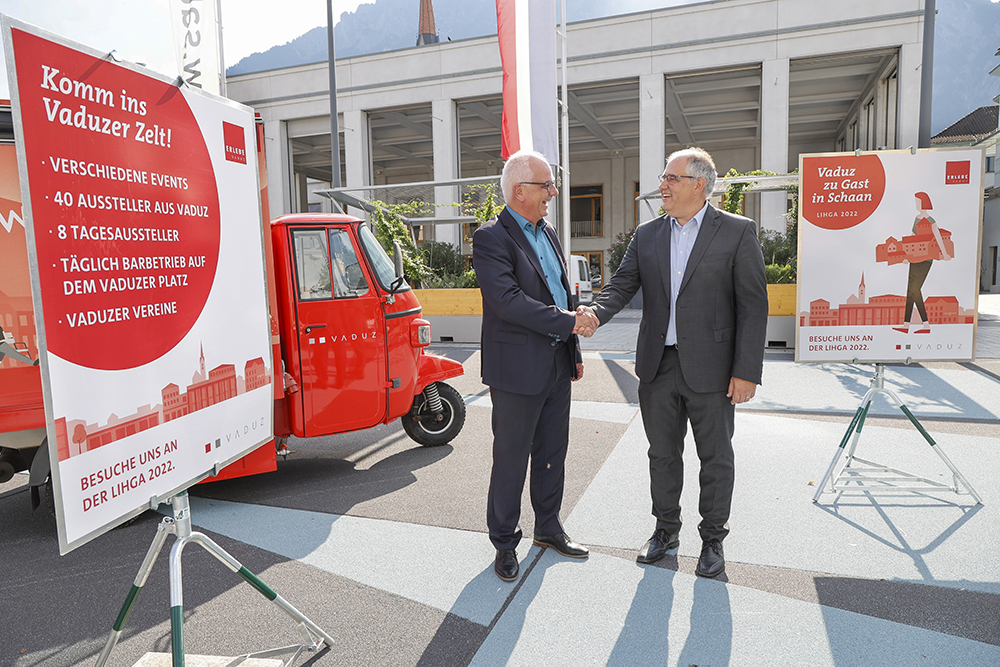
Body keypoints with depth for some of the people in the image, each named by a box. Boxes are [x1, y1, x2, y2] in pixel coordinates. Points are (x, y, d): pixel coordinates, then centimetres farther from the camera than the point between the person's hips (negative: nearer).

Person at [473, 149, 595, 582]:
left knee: (553, 452, 18)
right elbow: (508, 301, -24)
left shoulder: (547, 234, 14)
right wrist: (567, 322, -22)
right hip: (518, 368, -8)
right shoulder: (491, 238, -13)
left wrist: (573, 351, 17)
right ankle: (504, 543, 22)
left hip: (557, 364, 8)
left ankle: (548, 528, 35)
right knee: (511, 458, 5)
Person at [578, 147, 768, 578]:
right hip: (658, 366, 4)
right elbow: (622, 285, 3)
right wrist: (595, 313, -20)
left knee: (715, 458, 10)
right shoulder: (646, 235, 7)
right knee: (662, 453, 16)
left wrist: (746, 371, -13)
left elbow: (753, 304, -8)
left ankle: (712, 538, 31)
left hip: (710, 368, -3)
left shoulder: (737, 232, -5)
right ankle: (666, 529, 36)